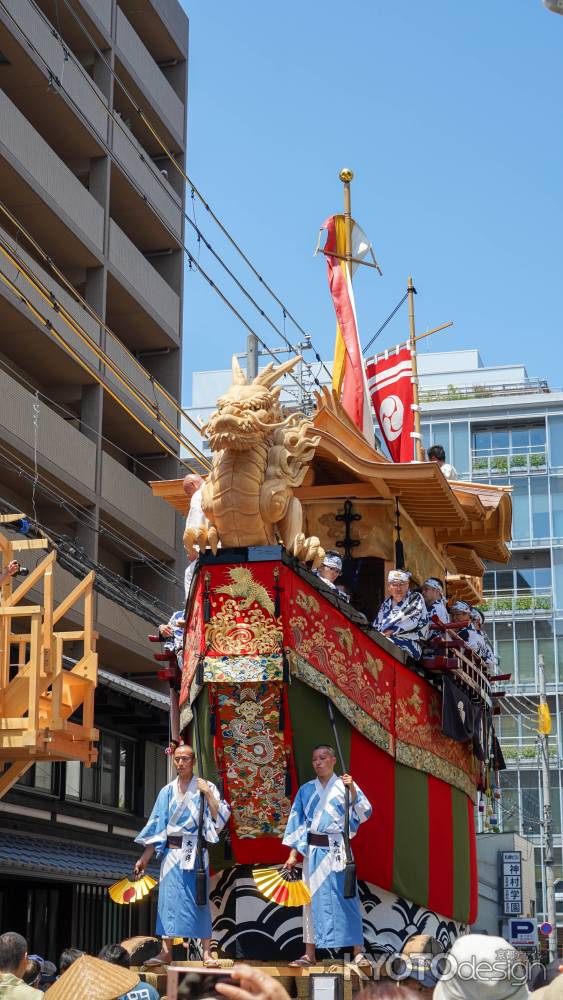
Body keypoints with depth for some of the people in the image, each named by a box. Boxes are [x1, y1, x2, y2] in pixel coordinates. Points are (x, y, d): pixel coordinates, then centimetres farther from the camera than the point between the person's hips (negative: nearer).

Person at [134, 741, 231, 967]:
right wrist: (144, 858, 8)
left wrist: (208, 794, -15)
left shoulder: (205, 787, 3)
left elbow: (219, 817, -6)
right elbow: (156, 827, 11)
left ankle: (207, 952, -2)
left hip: (194, 852, -3)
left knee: (198, 899, -4)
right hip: (171, 851, 3)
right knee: (168, 898, 0)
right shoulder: (167, 792, 11)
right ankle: (166, 952, 4)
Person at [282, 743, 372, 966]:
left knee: (346, 896, -6)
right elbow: (297, 822, 10)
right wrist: (293, 853, 5)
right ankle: (309, 954, 11)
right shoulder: (306, 790, 10)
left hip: (338, 849, -3)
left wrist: (352, 790, -23)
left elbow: (364, 814, -9)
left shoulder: (344, 786, 1)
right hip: (313, 849, 4)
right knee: (312, 898, 6)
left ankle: (357, 951, -2)